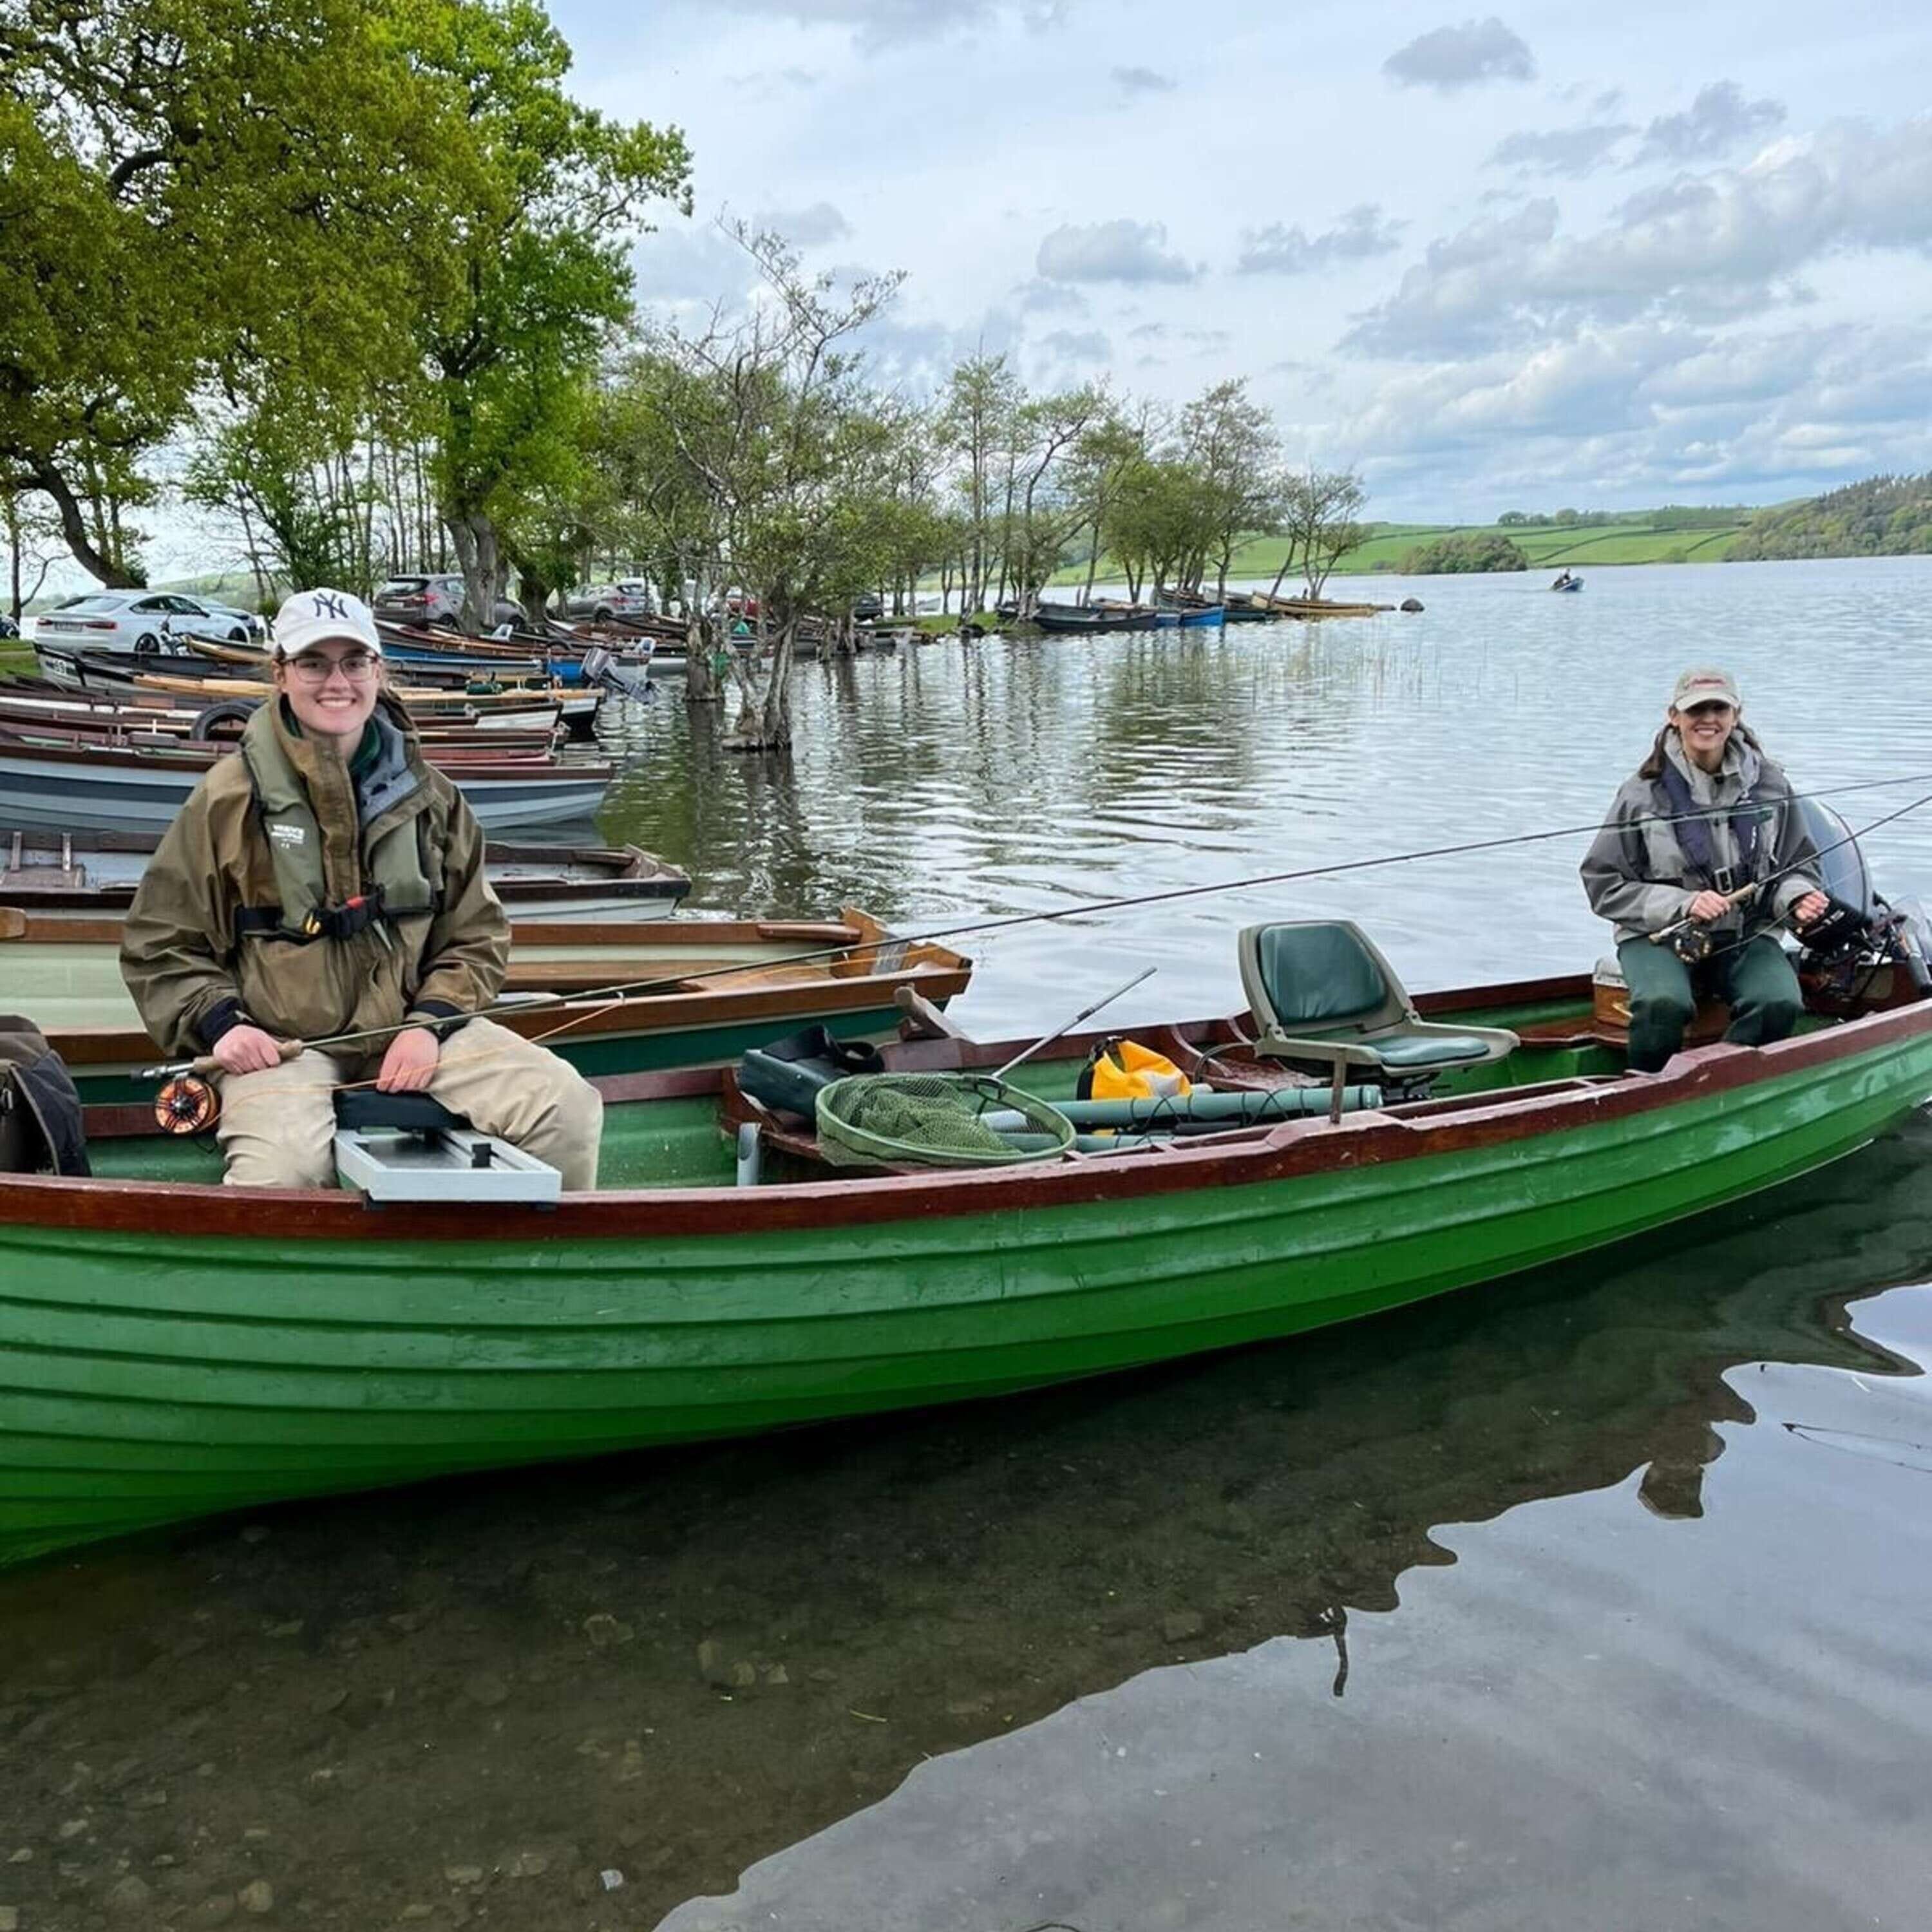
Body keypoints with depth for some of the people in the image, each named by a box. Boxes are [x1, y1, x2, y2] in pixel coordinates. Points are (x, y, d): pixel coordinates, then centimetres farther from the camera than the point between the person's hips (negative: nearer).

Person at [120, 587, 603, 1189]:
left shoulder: (427, 795, 8)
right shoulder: (231, 796, 0)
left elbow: (476, 935, 12)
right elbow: (158, 944, 6)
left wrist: (429, 1024, -5)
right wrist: (217, 1021, -10)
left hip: (413, 1027, 3)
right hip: (280, 1042, -3)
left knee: (565, 1104, -16)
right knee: (279, 1171, -33)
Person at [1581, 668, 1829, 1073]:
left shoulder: (1768, 785, 5)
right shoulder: (1643, 793, -4)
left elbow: (1796, 865, 16)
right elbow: (1605, 887, -4)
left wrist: (1797, 896, -8)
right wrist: (1682, 905, -16)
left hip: (1746, 935, 3)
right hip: (1657, 936, -3)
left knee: (1780, 1005, -29)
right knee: (1665, 1005, -35)